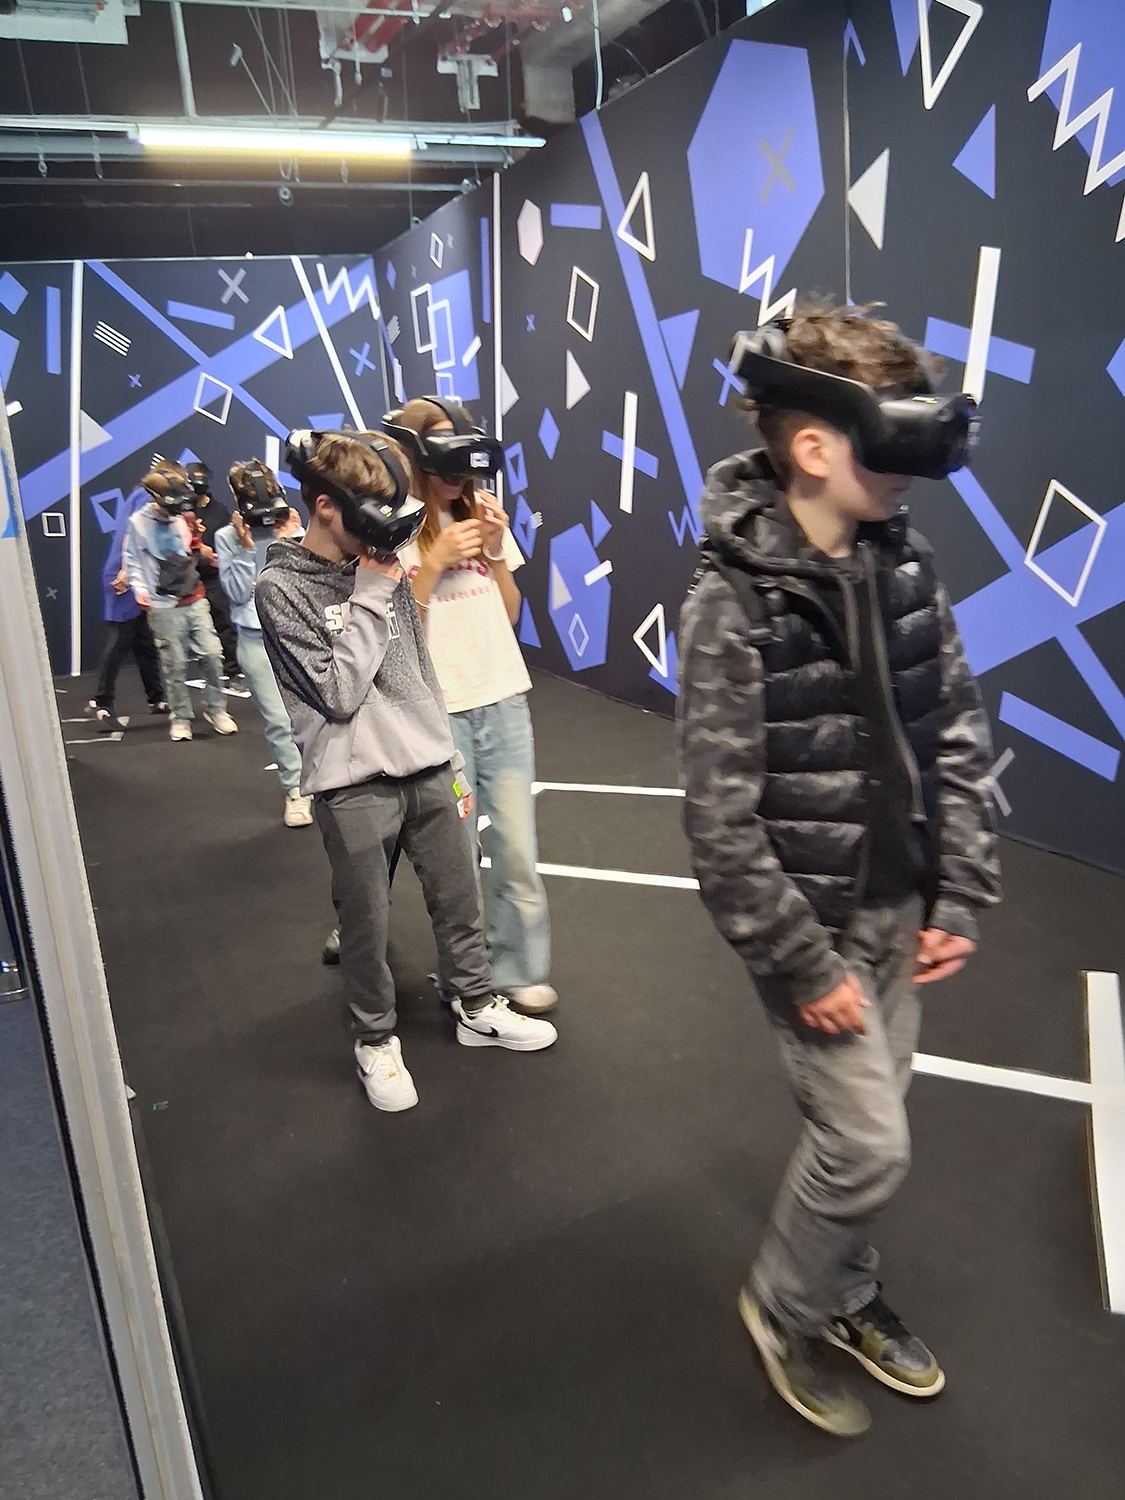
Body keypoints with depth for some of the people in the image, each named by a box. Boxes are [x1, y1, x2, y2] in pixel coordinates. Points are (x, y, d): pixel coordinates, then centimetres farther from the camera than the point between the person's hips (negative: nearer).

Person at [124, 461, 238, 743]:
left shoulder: (181, 519, 9)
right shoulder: (139, 522, -2)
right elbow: (133, 561, 0)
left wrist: (195, 538, 4)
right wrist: (140, 589, -13)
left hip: (194, 600, 4)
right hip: (164, 606, -4)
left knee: (212, 654, -1)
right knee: (174, 664, -1)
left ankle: (215, 708, 15)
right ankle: (181, 717, 13)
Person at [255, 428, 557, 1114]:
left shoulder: (384, 568, 8)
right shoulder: (282, 589, -8)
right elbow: (338, 691, -16)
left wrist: (453, 762, 16)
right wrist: (370, 600, -13)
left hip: (427, 770, 6)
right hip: (355, 786, -5)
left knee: (459, 898, 15)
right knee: (368, 923, 8)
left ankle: (478, 1007, 35)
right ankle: (377, 1039, 29)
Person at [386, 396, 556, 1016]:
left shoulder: (479, 515, 11)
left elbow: (509, 613, 14)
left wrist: (495, 550, -2)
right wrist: (434, 562, -16)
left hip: (504, 701, 4)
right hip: (438, 712, -4)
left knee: (516, 849, 6)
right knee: (457, 853, 1)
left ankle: (519, 971, 23)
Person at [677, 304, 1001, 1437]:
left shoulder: (903, 564, -1)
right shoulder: (733, 605, -21)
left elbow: (958, 738, 4)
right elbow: (722, 823, -20)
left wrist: (960, 897, 1)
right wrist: (804, 967, -15)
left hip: (900, 906, 6)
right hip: (808, 918, -6)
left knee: (858, 1124, 19)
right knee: (869, 1144, 0)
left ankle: (844, 1294, 45)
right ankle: (785, 1304, 31)